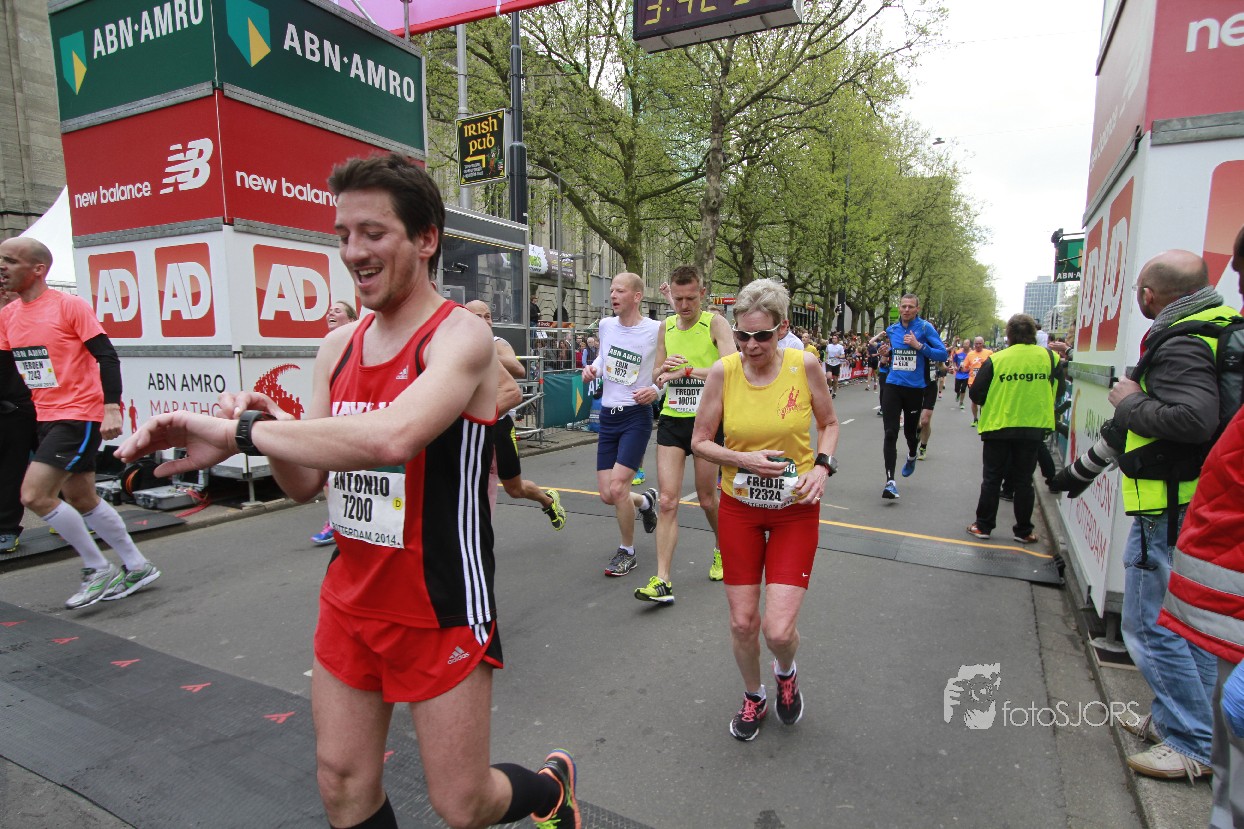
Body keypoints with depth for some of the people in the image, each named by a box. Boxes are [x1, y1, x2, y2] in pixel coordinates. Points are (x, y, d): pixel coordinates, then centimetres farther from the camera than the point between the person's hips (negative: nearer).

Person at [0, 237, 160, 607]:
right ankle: (137, 567, 24)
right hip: (47, 417, 8)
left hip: (80, 415, -8)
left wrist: (112, 407, -21)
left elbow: (107, 357, -14)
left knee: (34, 495, -14)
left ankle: (98, 569, 1)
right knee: (80, 499, 12)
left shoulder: (70, 305, -9)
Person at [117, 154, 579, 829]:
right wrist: (266, 428, -11)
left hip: (440, 609, -6)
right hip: (349, 601, 7)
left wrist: (238, 430, -26)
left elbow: (391, 436, -37)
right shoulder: (338, 347, 5)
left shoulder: (460, 335, -17)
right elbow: (305, 484, 9)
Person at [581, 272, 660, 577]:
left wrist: (657, 390, -19)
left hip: (636, 416, -5)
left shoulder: (655, 330, -11)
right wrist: (593, 368, 2)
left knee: (617, 487, -13)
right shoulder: (605, 325, 3)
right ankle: (645, 500, 40)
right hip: (608, 415, 5)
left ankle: (627, 551, 12)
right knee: (606, 494, 5)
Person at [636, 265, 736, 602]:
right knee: (667, 501, -3)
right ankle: (662, 580, -1)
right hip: (672, 419, 4)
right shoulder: (665, 327, 9)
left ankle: (722, 550, 40)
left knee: (707, 498, 11)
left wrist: (685, 370, -27)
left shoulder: (716, 323, -7)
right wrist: (664, 367, -9)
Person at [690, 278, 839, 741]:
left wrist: (822, 465, -12)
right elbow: (700, 441, -3)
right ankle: (754, 697, 39)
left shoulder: (804, 365, -11)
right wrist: (744, 460, -18)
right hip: (740, 507, 1)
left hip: (796, 510, -1)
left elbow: (829, 424, 6)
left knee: (779, 630, -7)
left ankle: (786, 673, 32)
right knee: (742, 622, 7)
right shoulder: (723, 371, -10)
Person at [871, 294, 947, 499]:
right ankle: (890, 481, -8)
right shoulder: (892, 330, 6)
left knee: (910, 431, 15)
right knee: (890, 433, -8)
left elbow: (942, 354, -10)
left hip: (915, 388, -2)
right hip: (892, 386, 2)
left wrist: (919, 345, -18)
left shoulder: (925, 328, -6)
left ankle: (912, 456, 51)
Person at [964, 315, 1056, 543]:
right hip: (1034, 428, 2)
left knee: (991, 479, 9)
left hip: (998, 427, -2)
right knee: (1024, 481, 11)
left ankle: (983, 526, 15)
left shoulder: (996, 359, -9)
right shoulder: (1047, 356, -2)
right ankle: (1023, 531, 18)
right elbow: (1054, 389, 9)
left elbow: (976, 394, -7)